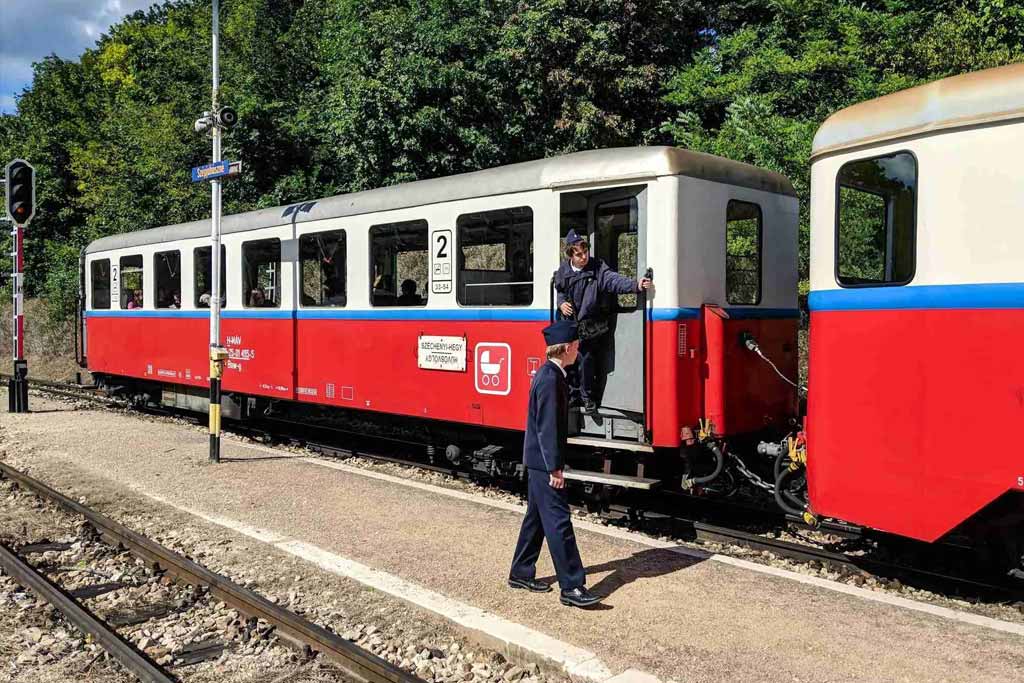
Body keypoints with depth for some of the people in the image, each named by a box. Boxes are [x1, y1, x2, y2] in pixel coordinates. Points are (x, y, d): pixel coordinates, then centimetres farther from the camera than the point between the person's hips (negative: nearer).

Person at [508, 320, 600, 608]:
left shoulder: (548, 373, 12)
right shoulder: (550, 378, -20)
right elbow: (547, 426, -22)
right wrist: (555, 467, -20)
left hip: (538, 460, 11)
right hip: (544, 461, -11)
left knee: (536, 517, 17)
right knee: (559, 522, -7)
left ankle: (521, 574, 27)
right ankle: (572, 587, -2)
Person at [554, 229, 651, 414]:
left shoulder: (597, 268, -9)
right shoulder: (563, 271, 2)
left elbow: (615, 280, -25)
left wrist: (636, 285, -41)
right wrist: (561, 303, -1)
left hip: (590, 327, -3)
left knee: (586, 360, -4)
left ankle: (587, 397, 16)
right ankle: (573, 395, 26)